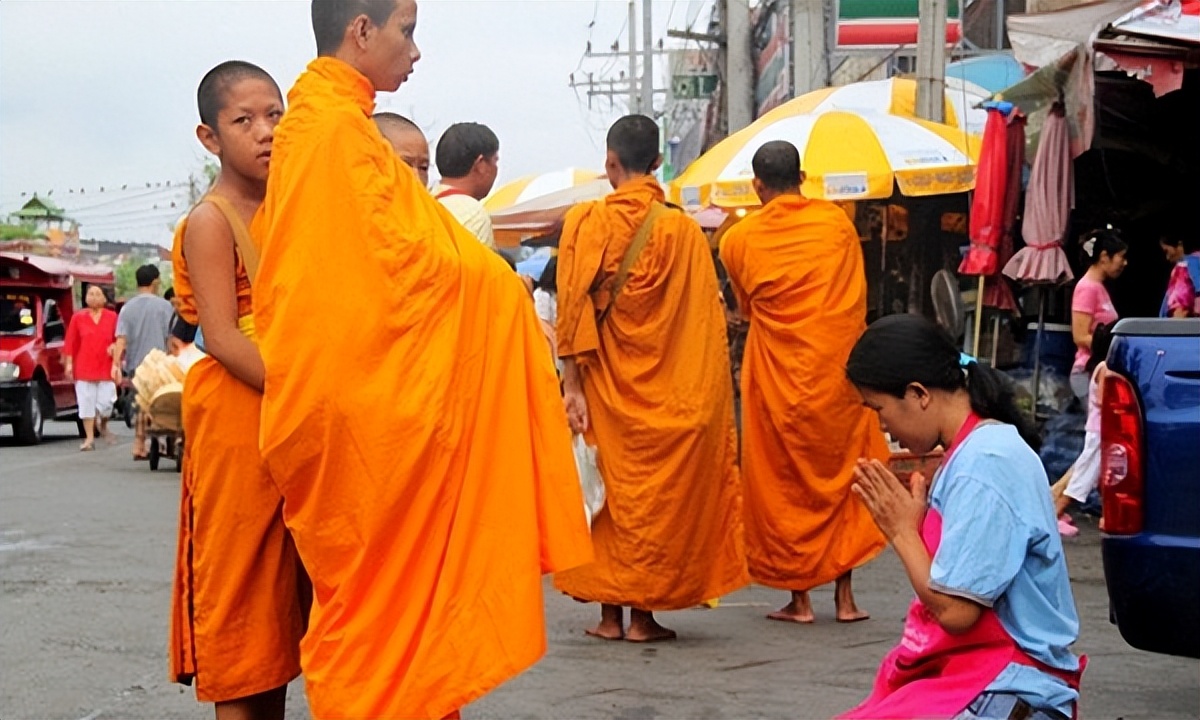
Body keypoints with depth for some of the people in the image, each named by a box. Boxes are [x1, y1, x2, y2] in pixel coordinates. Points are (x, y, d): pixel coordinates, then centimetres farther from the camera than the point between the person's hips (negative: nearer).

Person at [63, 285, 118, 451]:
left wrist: (114, 346, -12)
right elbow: (71, 342, 4)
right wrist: (69, 363, -1)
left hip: (106, 368, 0)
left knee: (106, 403, -2)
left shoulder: (112, 317, 4)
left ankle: (103, 425, 30)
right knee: (86, 403, -1)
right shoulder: (78, 318, 4)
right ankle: (89, 438, 5)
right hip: (84, 368, 0)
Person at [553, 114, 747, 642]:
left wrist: (573, 386, -5)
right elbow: (703, 323, -5)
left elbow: (574, 311, -8)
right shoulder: (682, 231, -5)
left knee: (610, 485, 10)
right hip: (668, 391, -1)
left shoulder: (583, 222, -5)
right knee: (659, 490, 7)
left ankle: (610, 612, 12)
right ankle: (643, 613, 9)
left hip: (605, 384, 1)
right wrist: (705, 399, 1)